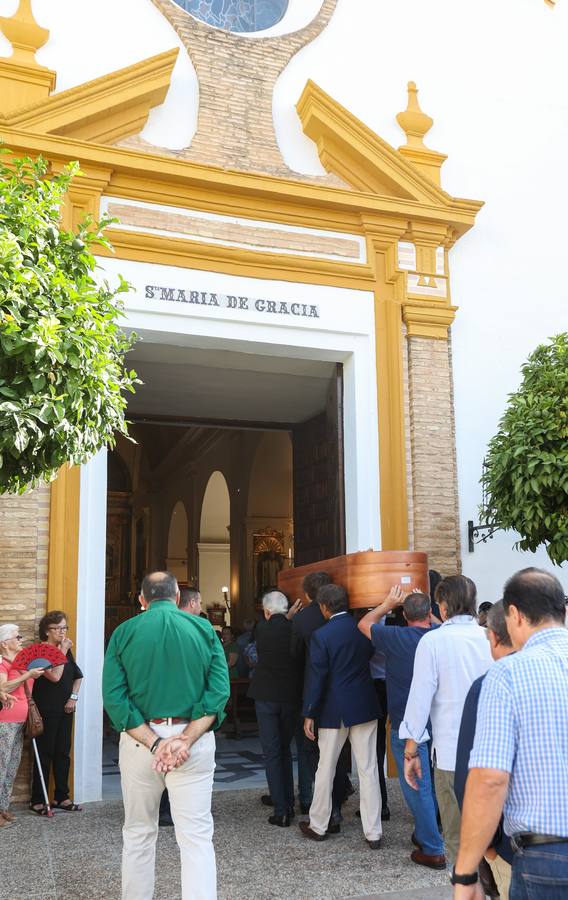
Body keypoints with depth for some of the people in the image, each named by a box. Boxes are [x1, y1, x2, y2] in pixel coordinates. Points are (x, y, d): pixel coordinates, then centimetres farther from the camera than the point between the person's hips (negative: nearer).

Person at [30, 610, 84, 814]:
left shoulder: (66, 650, 10)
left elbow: (77, 676, 15)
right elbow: (55, 676, -21)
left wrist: (74, 697, 1)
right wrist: (63, 651, -16)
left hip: (65, 710, 7)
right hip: (46, 711, -6)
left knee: (63, 753, 10)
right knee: (44, 754, -1)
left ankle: (62, 797, 18)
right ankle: (37, 801, 7)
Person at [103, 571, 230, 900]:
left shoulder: (124, 632, 1)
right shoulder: (204, 629, 1)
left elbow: (113, 697, -8)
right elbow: (220, 691, -9)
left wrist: (154, 743, -12)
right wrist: (186, 739, -14)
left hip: (140, 737, 1)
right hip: (194, 739, -1)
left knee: (139, 833, 17)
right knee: (197, 837, 2)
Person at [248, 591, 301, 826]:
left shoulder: (262, 629, -9)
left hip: (266, 697, -3)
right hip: (290, 696, 3)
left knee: (272, 753, 3)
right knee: (285, 750, 19)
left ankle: (281, 812, 0)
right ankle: (289, 804, 23)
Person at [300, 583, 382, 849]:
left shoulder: (321, 636, -13)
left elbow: (316, 677, -12)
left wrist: (310, 714, -5)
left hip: (333, 710, -3)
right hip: (365, 707, 3)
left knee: (325, 768, 12)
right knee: (368, 770, 6)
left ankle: (317, 826, 26)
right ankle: (373, 833, 9)